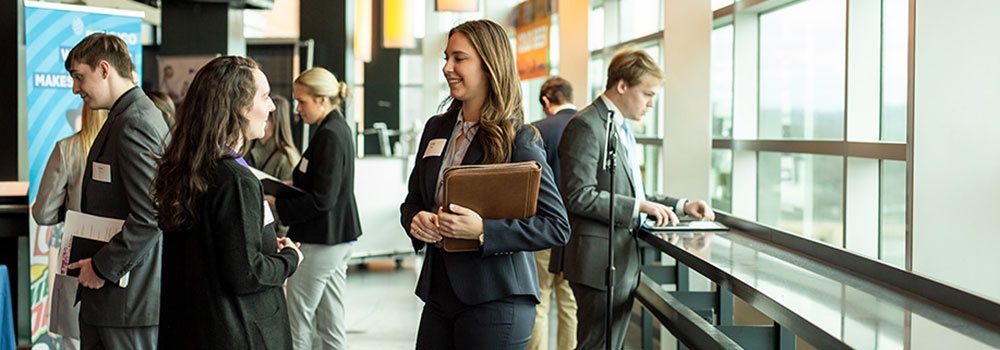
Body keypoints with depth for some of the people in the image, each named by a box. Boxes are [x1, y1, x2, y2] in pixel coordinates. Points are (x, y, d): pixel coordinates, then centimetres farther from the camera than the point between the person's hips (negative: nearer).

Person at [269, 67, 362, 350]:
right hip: (338, 238, 10)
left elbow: (321, 200, -21)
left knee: (297, 326, -1)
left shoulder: (329, 136, -18)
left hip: (319, 242, -10)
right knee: (331, 324, 13)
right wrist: (292, 183, 10)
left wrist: (275, 205, -16)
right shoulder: (339, 129, 11)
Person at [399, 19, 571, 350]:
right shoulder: (437, 128, 11)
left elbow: (557, 226, -14)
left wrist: (482, 230, -25)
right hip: (438, 293, 6)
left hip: (495, 301, -6)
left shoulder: (518, 139, -10)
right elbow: (412, 201, 18)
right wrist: (416, 221, -6)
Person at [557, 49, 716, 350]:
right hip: (601, 263, -10)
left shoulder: (623, 129, 20)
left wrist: (681, 205, 12)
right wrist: (639, 206, -21)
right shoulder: (586, 126, -12)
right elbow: (579, 196, -21)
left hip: (625, 262, 10)